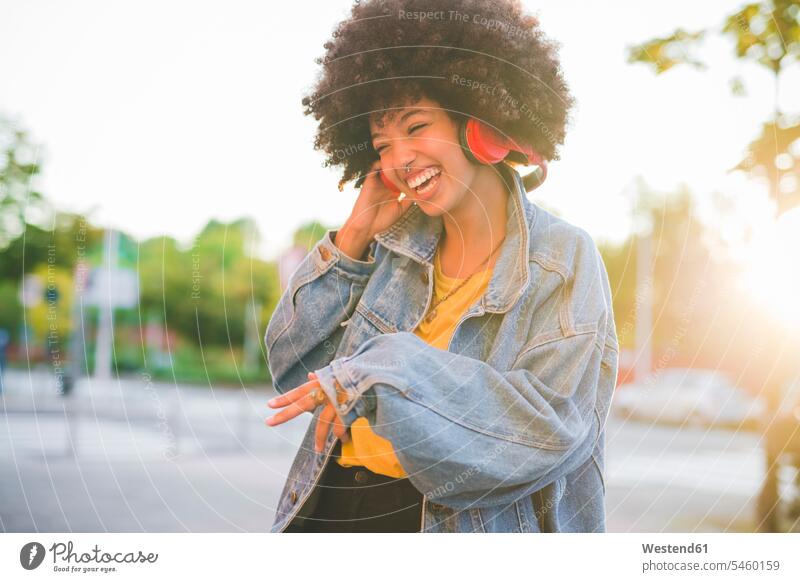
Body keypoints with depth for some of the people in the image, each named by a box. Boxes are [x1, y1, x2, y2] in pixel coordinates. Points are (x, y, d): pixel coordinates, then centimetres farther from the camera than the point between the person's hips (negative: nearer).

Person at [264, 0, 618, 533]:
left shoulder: (562, 260, -8)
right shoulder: (396, 243, 3)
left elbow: (553, 428, -18)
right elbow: (294, 372, 4)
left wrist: (384, 372, -22)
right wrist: (352, 241, -4)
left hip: (466, 520, -2)